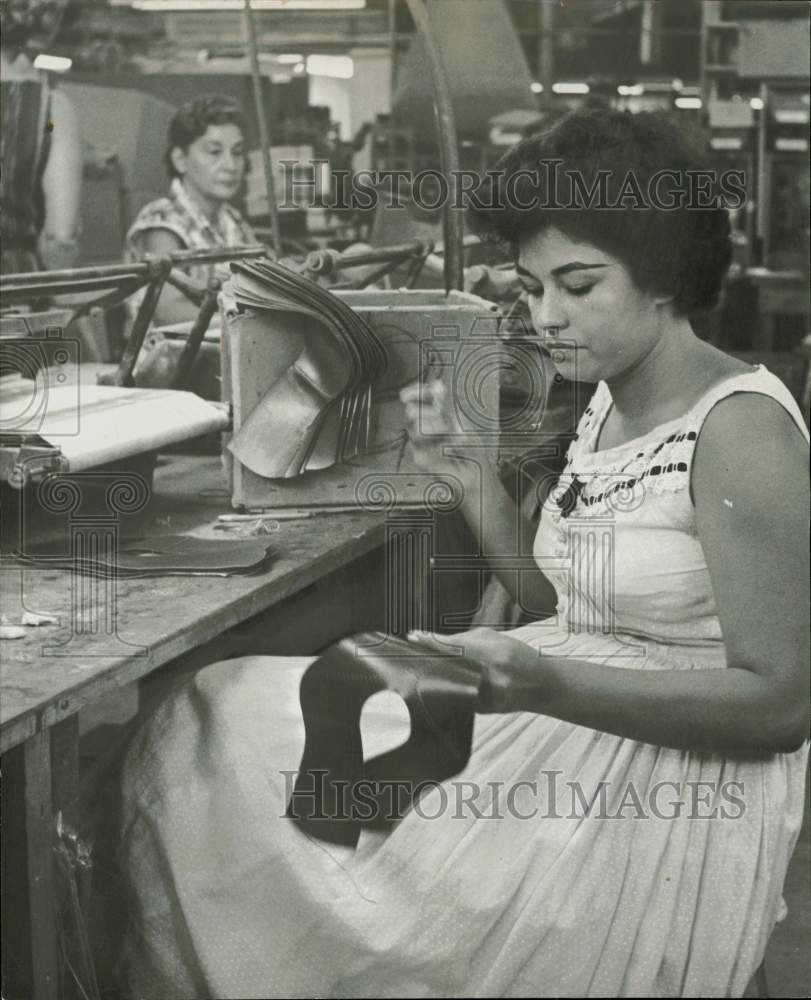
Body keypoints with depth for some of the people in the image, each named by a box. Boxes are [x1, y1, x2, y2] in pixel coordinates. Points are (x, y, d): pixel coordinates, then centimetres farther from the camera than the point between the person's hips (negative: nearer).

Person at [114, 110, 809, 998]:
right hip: (562, 731, 8)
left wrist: (546, 685, -31)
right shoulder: (611, 400, 9)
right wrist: (469, 473, 0)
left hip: (671, 794, -8)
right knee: (220, 729, -2)